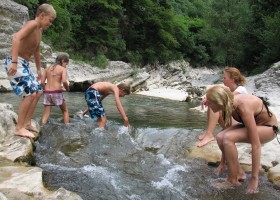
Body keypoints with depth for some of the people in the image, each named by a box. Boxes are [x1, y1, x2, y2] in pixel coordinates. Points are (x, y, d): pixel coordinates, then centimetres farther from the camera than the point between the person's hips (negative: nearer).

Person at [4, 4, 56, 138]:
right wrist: (14, 61, -37)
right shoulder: (33, 24, -15)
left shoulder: (39, 30, 15)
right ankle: (19, 128, -8)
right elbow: (16, 37, -31)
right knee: (30, 93, -15)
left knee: (38, 91, 13)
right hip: (15, 63, -10)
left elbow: (36, 50, 27)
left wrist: (39, 69, 32)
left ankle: (27, 123, 20)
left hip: (24, 64, 10)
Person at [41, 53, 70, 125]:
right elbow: (64, 81, -17)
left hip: (47, 92, 4)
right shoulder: (63, 69, 0)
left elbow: (42, 82, 8)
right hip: (57, 92, -4)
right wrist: (67, 89, 1)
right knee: (65, 111, 15)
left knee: (46, 113, 7)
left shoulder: (48, 68, 14)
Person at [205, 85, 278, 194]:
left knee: (228, 137, -29)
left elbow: (256, 145, -34)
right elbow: (227, 128, -2)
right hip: (252, 124, 7)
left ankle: (232, 180, -13)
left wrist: (254, 178, -29)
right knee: (220, 137, -17)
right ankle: (239, 173, 2)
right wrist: (222, 163, 5)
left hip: (268, 127, -7)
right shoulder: (229, 104, -15)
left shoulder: (244, 108, -36)